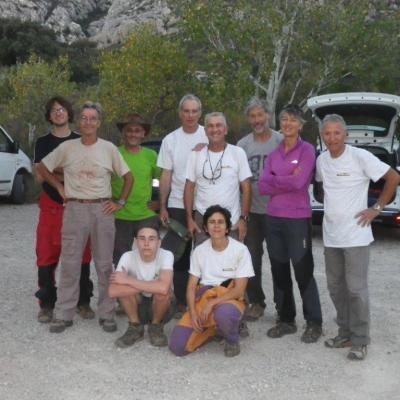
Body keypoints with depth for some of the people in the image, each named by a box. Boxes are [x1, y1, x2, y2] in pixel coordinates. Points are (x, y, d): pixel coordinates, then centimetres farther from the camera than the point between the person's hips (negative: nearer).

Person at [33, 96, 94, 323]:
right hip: (51, 206, 0)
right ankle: (47, 304, 8)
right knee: (47, 256, -2)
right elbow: (40, 176, -1)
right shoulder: (43, 143, 7)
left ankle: (83, 302, 14)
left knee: (81, 256, 4)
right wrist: (67, 176, -15)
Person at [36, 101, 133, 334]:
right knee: (70, 264, 3)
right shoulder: (67, 148, 3)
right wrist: (60, 188, 6)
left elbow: (128, 177, 8)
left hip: (102, 210, 0)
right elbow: (42, 167, 14)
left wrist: (121, 203, 1)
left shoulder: (109, 148, 2)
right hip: (75, 209, 1)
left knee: (104, 264, 5)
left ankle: (107, 314, 14)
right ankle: (64, 315, 12)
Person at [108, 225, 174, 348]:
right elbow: (113, 291, -32)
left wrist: (128, 280, -34)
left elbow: (163, 288, -43)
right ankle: (135, 327, -5)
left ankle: (156, 327, -4)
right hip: (137, 306, 1)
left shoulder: (166, 255, -24)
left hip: (161, 306, -1)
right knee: (121, 288, -28)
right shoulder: (128, 257, -19)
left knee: (163, 291, -34)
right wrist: (148, 286, -32)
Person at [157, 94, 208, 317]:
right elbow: (166, 175, 7)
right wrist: (162, 206, 4)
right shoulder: (170, 140, 7)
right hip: (178, 206, 2)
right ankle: (181, 302, 16)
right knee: (179, 255, 6)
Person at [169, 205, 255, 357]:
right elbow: (191, 286, 4)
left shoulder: (240, 250, -7)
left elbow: (239, 290, -10)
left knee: (224, 313, -42)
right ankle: (212, 329, 15)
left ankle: (232, 340, -5)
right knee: (177, 346, -14)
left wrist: (212, 303, -19)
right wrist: (193, 313, -12)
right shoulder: (199, 250, 5)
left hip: (230, 300, -3)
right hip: (203, 299, 4)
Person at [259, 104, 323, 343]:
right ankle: (286, 320, 22)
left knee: (303, 271, 1)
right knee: (279, 271, 10)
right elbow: (263, 186, 1)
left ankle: (314, 323, 13)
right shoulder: (274, 153, 11)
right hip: (274, 218, 6)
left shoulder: (307, 150, -5)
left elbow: (299, 182, -17)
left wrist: (273, 180, -4)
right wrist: (287, 182, -11)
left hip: (298, 218, -5)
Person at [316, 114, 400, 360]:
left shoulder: (360, 157, -13)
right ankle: (345, 333, 27)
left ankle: (360, 340, 11)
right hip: (330, 236, 6)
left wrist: (377, 209, -10)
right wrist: (331, 208, 8)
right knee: (336, 287, 13)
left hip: (356, 236, -6)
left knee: (356, 288, -1)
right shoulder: (321, 160, 5)